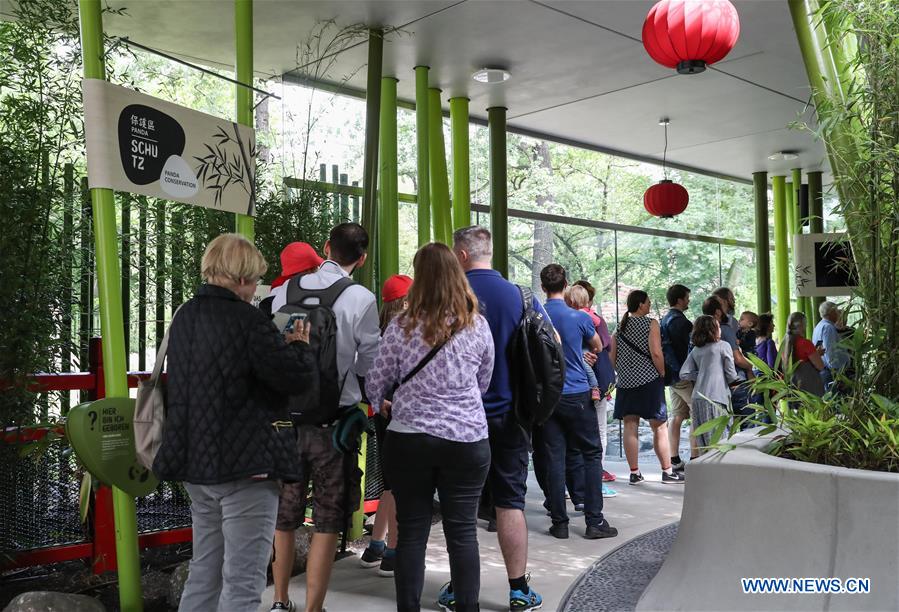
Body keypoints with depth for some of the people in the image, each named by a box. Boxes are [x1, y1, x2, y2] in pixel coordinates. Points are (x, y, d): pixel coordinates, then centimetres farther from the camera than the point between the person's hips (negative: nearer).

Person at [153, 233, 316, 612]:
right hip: (244, 464, -9)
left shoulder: (184, 318, 10)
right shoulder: (246, 321, -17)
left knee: (204, 574, 19)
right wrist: (299, 344, 2)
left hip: (196, 461, 9)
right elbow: (298, 375, -18)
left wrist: (279, 342, 14)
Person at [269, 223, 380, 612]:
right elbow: (370, 366, -3)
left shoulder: (283, 291, 0)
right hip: (333, 420, -4)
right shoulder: (361, 299, -10)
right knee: (327, 523, 7)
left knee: (284, 517, 18)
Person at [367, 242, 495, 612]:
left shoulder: (401, 327, -5)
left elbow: (375, 384, 4)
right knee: (463, 531, 8)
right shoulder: (478, 326, 0)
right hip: (468, 440, 1)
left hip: (409, 439, -1)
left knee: (412, 531, 8)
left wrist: (383, 405, 26)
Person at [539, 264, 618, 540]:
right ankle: (594, 521, 5)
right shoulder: (579, 317, -7)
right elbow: (598, 346, 12)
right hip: (577, 395, -2)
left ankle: (559, 523, 9)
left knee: (553, 458, 5)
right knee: (592, 454, 7)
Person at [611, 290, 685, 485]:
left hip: (625, 382, 5)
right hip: (649, 381, -5)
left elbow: (612, 356, 8)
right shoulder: (651, 324, -6)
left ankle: (634, 473, 8)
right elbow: (656, 353, -15)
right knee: (660, 426, 2)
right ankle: (667, 472, 6)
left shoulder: (620, 326, 9)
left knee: (630, 427, 5)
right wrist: (663, 374, -3)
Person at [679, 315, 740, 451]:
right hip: (716, 397, -5)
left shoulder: (695, 350, 13)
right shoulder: (724, 346, 1)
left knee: (702, 442, 8)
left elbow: (684, 374, 9)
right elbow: (731, 375, 0)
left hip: (697, 397, 5)